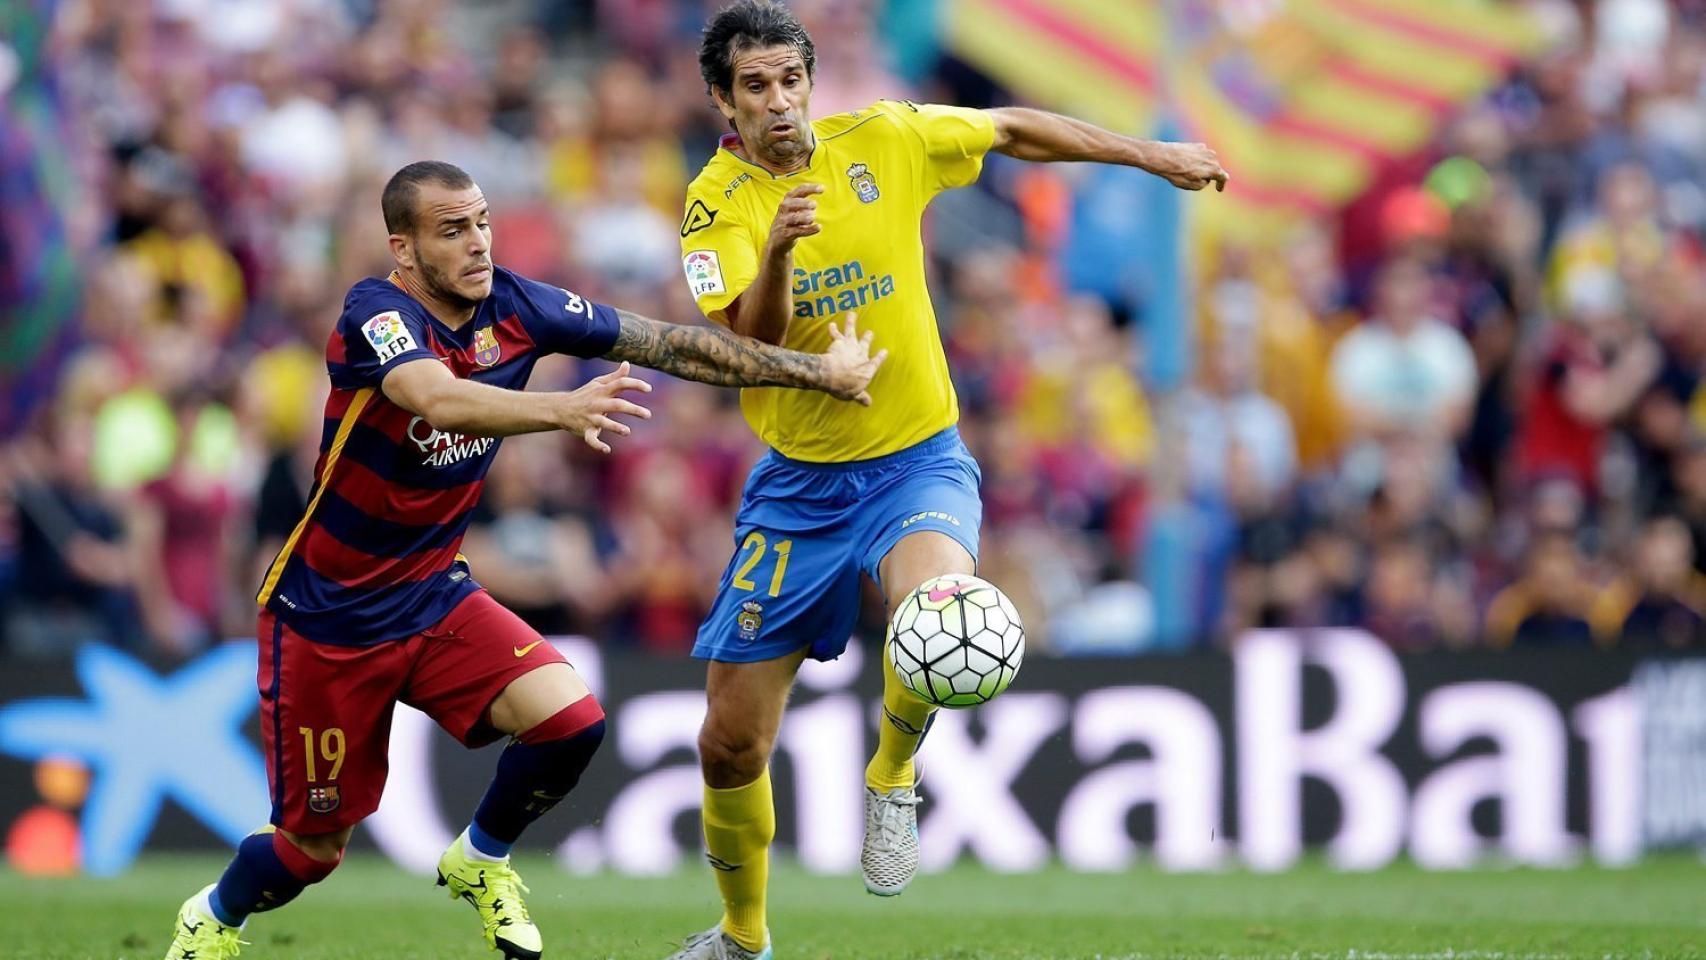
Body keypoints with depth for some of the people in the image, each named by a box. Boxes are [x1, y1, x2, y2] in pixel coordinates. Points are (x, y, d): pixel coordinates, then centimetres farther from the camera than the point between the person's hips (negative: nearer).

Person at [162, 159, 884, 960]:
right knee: (315, 847, 3)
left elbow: (669, 345, -1)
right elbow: (437, 397, -45)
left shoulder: (512, 307, -7)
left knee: (571, 719, -19)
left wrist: (816, 369, -1)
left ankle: (481, 862, 11)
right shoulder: (377, 315, -24)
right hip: (326, 615, -5)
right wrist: (561, 410, -61)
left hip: (433, 595, 5)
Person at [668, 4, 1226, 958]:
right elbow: (749, 342, -22)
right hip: (799, 483, 1)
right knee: (730, 744, 3)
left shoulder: (882, 139, -5)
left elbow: (1014, 129, 11)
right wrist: (777, 251, -40)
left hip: (917, 461, -1)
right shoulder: (719, 201, -9)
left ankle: (893, 777, -4)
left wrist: (1152, 154, 14)